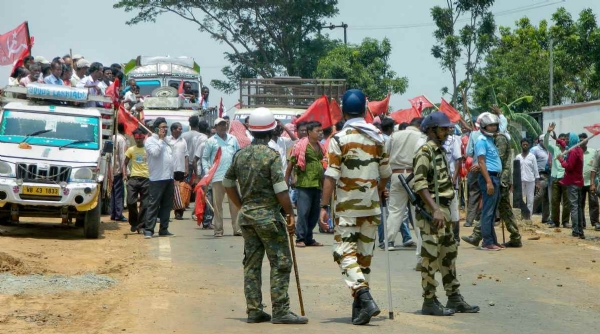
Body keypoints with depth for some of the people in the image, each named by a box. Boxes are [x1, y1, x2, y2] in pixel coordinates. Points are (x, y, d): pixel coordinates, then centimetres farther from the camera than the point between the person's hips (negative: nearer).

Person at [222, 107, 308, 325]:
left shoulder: (241, 154, 7)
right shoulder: (272, 156, -13)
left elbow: (228, 183, 15)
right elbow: (281, 190, -17)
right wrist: (291, 214, -9)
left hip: (246, 215, 7)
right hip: (268, 215, -7)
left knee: (251, 264, 10)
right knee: (280, 263, -2)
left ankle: (254, 311, 12)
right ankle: (280, 311, -5)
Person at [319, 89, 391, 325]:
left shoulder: (339, 139, -10)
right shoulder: (378, 137, 5)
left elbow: (331, 176, -14)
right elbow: (385, 173, 11)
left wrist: (324, 206, -12)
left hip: (347, 206, -5)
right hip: (371, 206, 5)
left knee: (346, 252, -4)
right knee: (365, 254, 12)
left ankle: (364, 297, -23)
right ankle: (360, 304, 19)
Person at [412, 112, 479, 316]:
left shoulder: (440, 151, 17)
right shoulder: (425, 152, -13)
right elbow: (419, 184, -23)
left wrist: (445, 210, 20)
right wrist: (435, 210, -29)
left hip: (443, 209, 10)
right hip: (431, 211, -10)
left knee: (449, 254, 13)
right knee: (431, 257, -5)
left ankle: (454, 298, 20)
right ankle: (429, 302, 0)